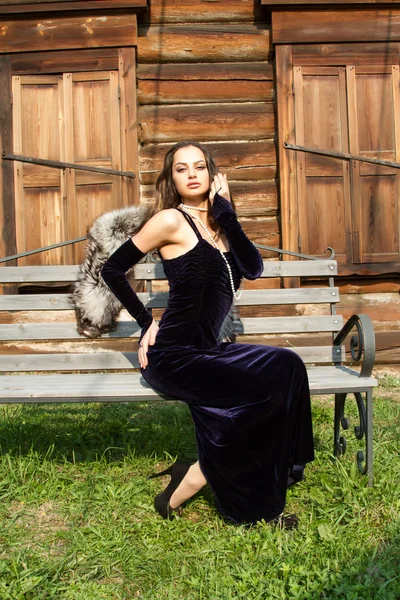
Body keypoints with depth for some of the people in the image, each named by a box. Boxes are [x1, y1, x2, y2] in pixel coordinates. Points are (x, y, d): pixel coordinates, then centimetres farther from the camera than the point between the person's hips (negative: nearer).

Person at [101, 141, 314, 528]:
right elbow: (112, 270, -3)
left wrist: (224, 209, -7)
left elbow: (254, 269, -3)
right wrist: (147, 323, -3)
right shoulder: (170, 220, -6)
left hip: (204, 351, 7)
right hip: (173, 357, -7)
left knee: (286, 366, -15)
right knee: (274, 382, -21)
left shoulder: (216, 224, 14)